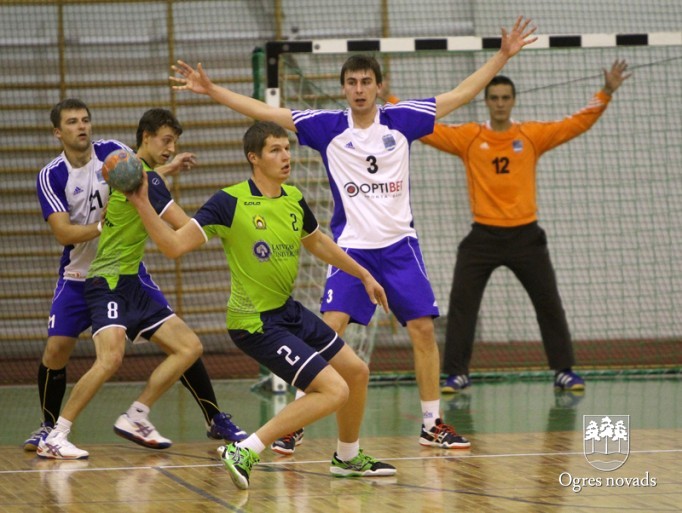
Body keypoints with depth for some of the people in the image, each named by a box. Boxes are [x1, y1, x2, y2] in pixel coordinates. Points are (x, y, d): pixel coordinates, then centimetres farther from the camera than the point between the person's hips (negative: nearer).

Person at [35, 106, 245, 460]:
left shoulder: (112, 152, -5)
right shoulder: (51, 176, -9)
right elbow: (63, 232, -17)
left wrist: (164, 167, -39)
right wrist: (104, 226, -32)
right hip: (79, 277, 0)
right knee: (56, 349, -12)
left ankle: (215, 419, 4)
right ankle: (49, 427, 12)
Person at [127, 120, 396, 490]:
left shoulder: (293, 199, 3)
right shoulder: (230, 202, -18)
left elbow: (317, 242, 23)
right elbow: (174, 245, -22)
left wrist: (363, 275, 26)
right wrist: (143, 206, -32)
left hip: (288, 311, 8)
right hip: (256, 324, -8)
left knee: (357, 373, 16)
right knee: (334, 390, -17)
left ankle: (348, 457, 39)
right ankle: (244, 453, -15)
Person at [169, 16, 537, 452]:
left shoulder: (401, 120, 0)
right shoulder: (327, 127, -2)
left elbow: (461, 94, 3)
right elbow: (264, 111, -2)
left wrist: (503, 56, -1)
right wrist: (211, 90, -8)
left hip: (400, 245, 1)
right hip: (351, 247, -1)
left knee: (423, 330, -3)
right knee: (329, 329, -14)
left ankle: (433, 424, 10)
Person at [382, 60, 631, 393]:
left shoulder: (532, 135, 1)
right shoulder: (468, 137, 0)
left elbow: (577, 124, -1)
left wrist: (606, 93, -11)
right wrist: (389, 100, -8)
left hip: (525, 236, 0)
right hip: (483, 237, 0)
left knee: (549, 304, 4)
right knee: (461, 305, -3)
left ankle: (564, 372, 16)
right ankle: (456, 374, 7)